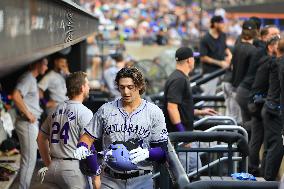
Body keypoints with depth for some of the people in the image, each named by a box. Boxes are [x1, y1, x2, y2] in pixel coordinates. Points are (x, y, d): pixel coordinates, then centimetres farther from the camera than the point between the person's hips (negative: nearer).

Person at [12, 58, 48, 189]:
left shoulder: (32, 79, 16)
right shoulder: (28, 78, -16)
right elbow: (16, 96, -30)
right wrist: (28, 114, -22)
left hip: (32, 123, 10)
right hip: (27, 123, -10)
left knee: (29, 158, 16)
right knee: (29, 159, -8)